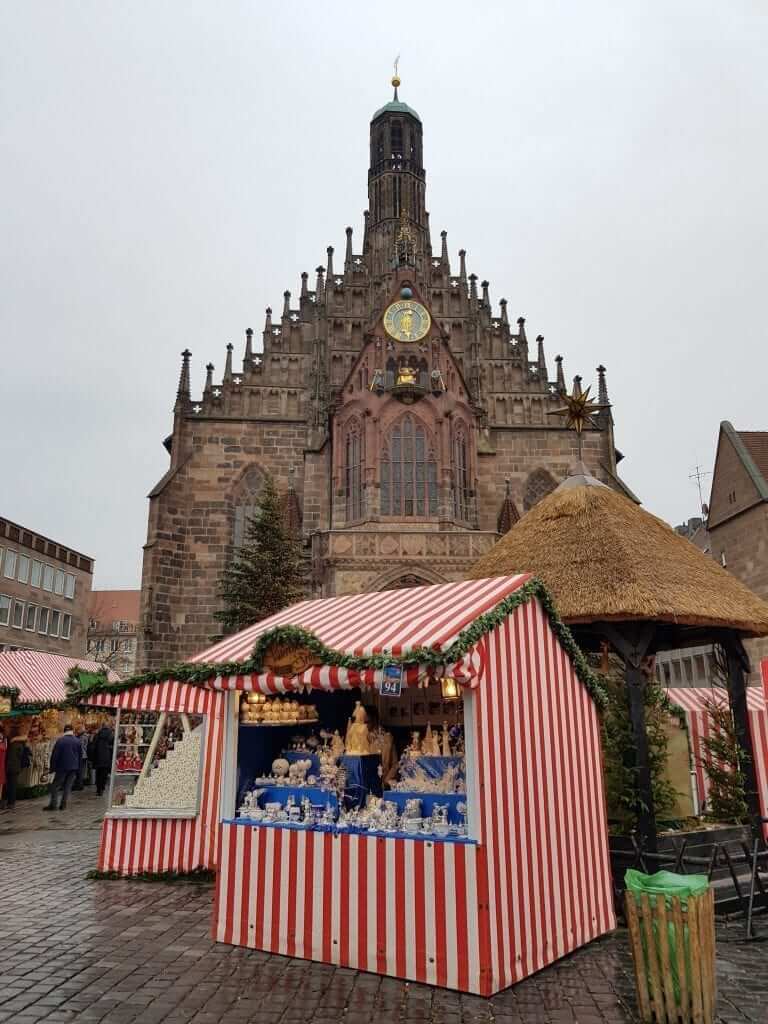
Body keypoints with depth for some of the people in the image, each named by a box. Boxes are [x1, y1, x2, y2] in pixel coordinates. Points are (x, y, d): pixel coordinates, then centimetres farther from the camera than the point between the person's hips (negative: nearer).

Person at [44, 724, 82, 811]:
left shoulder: (60, 740, -8)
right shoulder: (77, 741, 3)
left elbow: (55, 755, -9)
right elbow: (80, 755, 9)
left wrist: (52, 767, 0)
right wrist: (78, 769, 17)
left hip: (62, 767, -3)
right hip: (74, 767, 3)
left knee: (55, 785, 7)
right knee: (68, 786, 9)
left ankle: (52, 804, 4)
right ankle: (63, 804, 7)